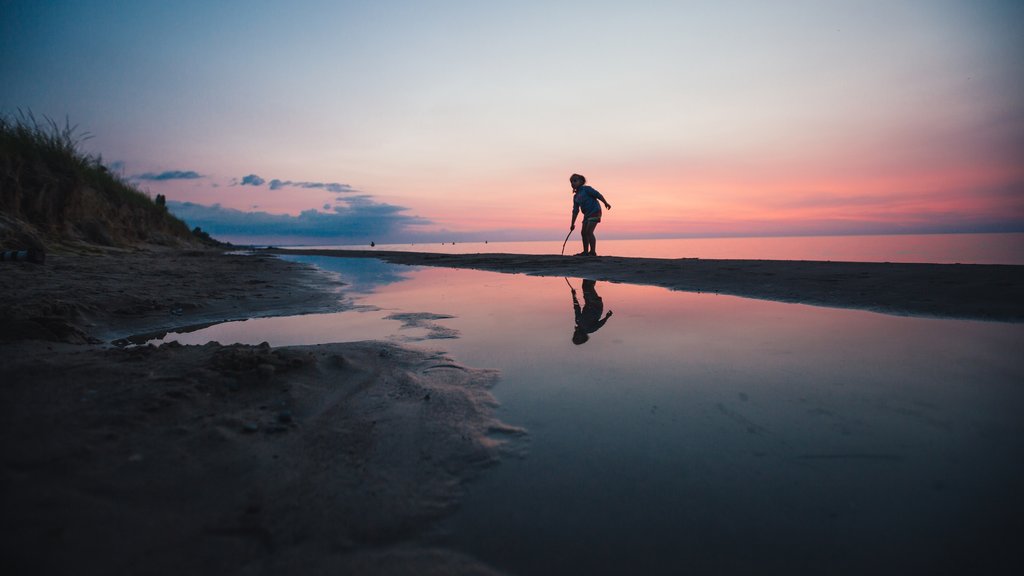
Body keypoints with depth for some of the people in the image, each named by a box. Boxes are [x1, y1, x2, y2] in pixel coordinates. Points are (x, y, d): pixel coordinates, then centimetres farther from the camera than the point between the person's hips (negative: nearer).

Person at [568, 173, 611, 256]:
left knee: (589, 231, -15)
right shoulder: (575, 197, 15)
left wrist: (606, 203, -18)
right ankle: (586, 252, 16)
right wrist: (572, 224, 15)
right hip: (587, 214, 8)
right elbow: (575, 211, 17)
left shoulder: (586, 189, -5)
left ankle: (593, 252, -12)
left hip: (595, 211, -8)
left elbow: (598, 195, -10)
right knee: (583, 232, 7)